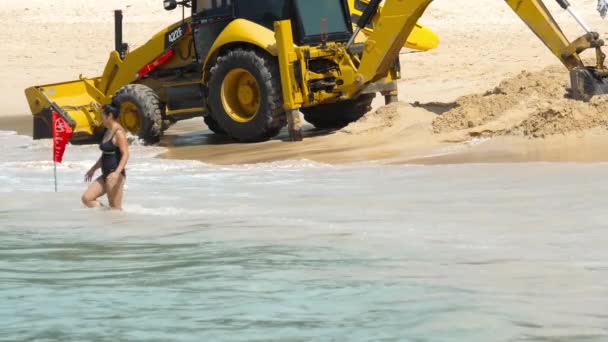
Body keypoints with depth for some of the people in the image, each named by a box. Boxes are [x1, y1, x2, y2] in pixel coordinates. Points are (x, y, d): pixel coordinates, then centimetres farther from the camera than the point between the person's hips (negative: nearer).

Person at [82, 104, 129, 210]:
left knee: (115, 209, -7)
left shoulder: (118, 132, -14)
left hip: (115, 175, -10)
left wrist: (117, 172, -33)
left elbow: (125, 155, -21)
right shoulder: (108, 131, 15)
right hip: (106, 175, 10)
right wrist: (93, 169, 29)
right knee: (86, 198, 3)